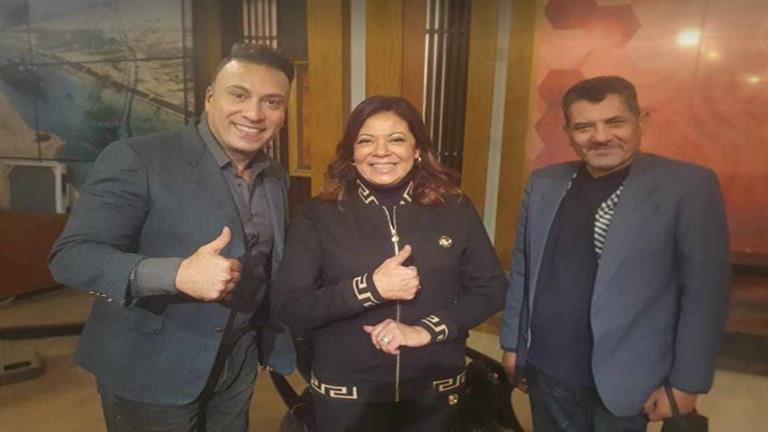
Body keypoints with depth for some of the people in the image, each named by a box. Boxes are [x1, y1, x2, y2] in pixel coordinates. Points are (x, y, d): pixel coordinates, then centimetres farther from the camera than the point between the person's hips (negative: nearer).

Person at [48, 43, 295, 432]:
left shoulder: (276, 178, 2)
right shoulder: (137, 159, -17)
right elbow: (70, 256, -20)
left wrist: (278, 346, 9)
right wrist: (178, 275, -33)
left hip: (236, 367, 6)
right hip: (151, 371, -5)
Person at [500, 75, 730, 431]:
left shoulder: (688, 185, -10)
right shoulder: (543, 183, 1)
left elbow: (704, 292, -9)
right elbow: (522, 271, 5)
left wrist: (686, 382, -7)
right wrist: (512, 343, 8)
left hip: (624, 379, -3)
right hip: (546, 369, 4)